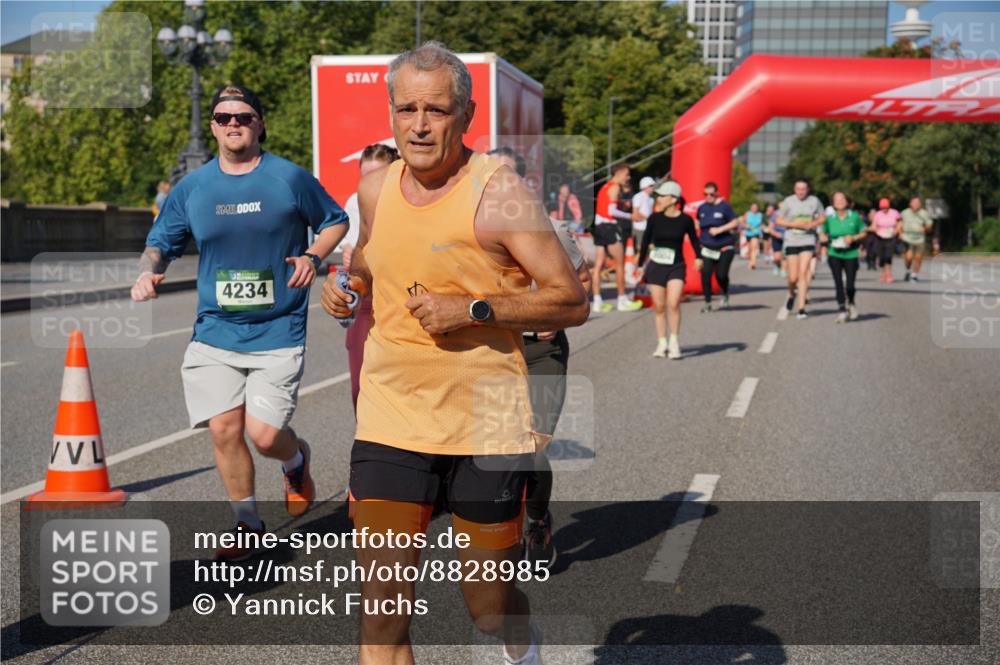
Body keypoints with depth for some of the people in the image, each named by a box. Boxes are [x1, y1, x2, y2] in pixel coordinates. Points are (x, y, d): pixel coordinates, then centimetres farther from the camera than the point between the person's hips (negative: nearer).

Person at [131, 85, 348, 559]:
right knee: (224, 431, 0)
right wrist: (148, 271, -9)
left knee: (264, 434, -10)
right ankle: (247, 523, 21)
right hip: (215, 332, 3)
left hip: (278, 332, -3)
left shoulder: (290, 178, -1)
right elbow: (161, 242, 13)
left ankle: (296, 459, 28)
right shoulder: (191, 188, 5)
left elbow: (335, 221, 12)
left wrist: (313, 256, -7)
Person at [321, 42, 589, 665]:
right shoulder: (375, 189, 6)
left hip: (485, 427, -3)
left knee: (492, 607, 12)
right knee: (382, 614, -3)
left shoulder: (499, 191, -10)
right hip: (388, 424, 4)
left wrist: (473, 310, -20)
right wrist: (345, 286, 5)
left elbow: (572, 301, -10)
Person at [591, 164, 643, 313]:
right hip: (609, 227, -9)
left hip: (599, 226, 9)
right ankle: (622, 301, 3)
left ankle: (597, 302, 2)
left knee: (598, 265, 4)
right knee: (620, 265, 0)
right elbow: (612, 211, -17)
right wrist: (630, 216, -11)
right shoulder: (615, 187, -8)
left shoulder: (604, 187, 20)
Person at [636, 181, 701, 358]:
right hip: (656, 266, 2)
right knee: (659, 307, 5)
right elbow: (646, 241, 6)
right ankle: (662, 343, 17)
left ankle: (674, 341, -4)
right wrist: (640, 265, 9)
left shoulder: (685, 220, -7)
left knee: (673, 303, -18)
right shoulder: (654, 218, -3)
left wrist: (698, 257, -4)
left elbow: (694, 239, 9)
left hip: (676, 267, -2)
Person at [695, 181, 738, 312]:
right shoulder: (702, 208, 9)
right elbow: (698, 223, 26)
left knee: (721, 275, -6)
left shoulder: (724, 206, -6)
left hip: (725, 247, -4)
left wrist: (719, 229, -17)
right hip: (707, 248, 4)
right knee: (705, 273, -10)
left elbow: (735, 222, -7)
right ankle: (708, 302, 2)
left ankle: (725, 294, 27)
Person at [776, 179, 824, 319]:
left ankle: (801, 308, -7)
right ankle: (792, 294, 36)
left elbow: (821, 218, 12)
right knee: (793, 277, 1)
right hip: (791, 242, 0)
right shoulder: (788, 201, -3)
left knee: (803, 273, -11)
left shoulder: (814, 201, 2)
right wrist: (795, 224, -13)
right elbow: (779, 220, 1)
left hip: (808, 241, 0)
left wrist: (812, 224, -8)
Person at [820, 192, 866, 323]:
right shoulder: (829, 218, 0)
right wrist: (825, 238, -8)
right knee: (838, 282, -9)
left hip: (851, 254, 0)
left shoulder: (854, 217, -2)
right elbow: (822, 232, 14)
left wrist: (853, 238, -11)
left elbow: (863, 233, 7)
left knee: (850, 284, -2)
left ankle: (850, 303, 29)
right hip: (834, 254, 0)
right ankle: (841, 309, -1)